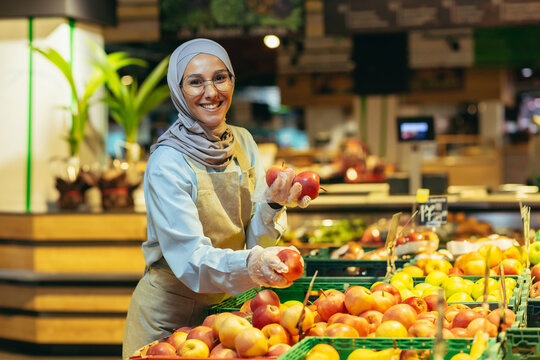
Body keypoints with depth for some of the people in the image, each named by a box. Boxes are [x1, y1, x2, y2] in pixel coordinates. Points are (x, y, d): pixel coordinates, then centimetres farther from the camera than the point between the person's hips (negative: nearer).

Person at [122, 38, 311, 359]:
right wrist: (248, 263, -45)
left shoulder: (242, 141, -2)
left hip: (224, 306, 6)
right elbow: (190, 258, -28)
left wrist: (273, 204, -22)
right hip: (169, 316, -6)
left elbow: (257, 240, -2)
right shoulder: (167, 163, -20)